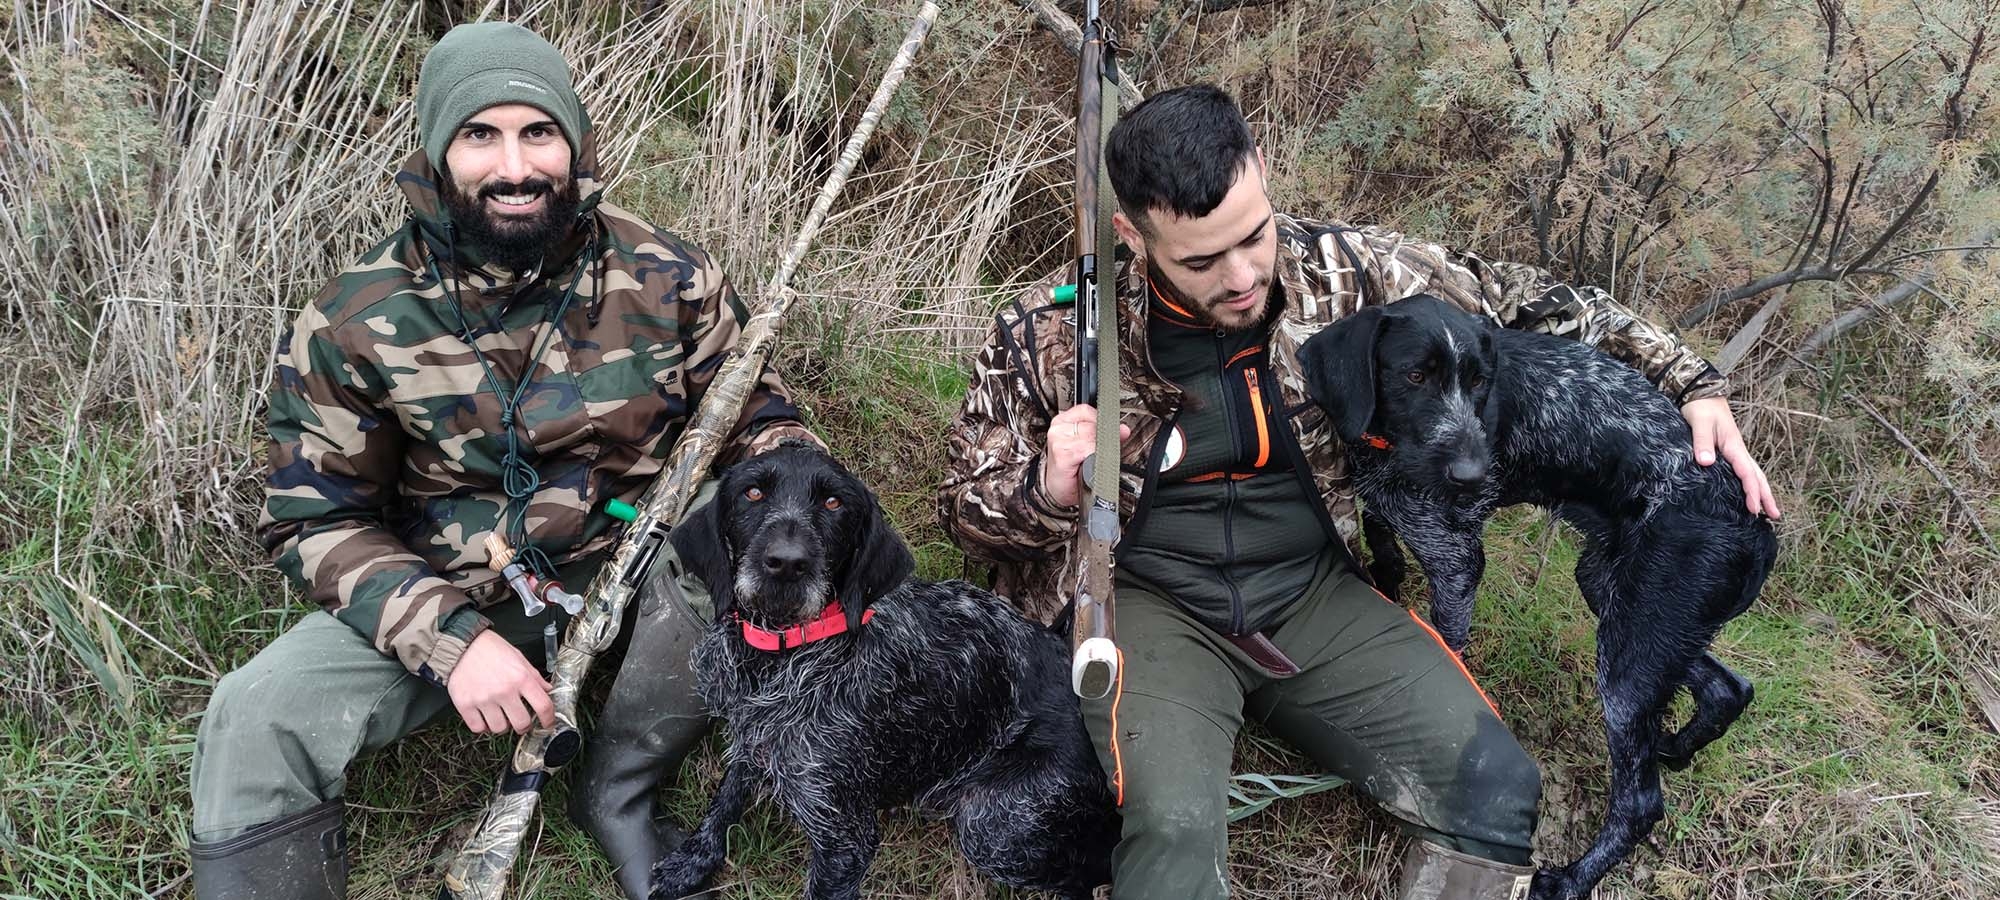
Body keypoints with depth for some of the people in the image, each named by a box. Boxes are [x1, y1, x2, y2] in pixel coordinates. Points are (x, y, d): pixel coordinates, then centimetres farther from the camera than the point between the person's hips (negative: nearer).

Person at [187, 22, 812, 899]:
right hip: (440, 595, -1)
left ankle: (619, 786, -6)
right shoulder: (353, 322, -10)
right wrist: (451, 639, -22)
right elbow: (315, 518, -6)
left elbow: (757, 419, 3)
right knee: (258, 719, -24)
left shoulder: (665, 278, -9)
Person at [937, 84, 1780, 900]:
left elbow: (1522, 299, 7)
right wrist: (1046, 491, -23)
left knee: (1497, 788, -15)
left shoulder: (1342, 269, -6)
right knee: (1172, 832, -32)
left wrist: (1689, 381, 2)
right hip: (1151, 606, -3)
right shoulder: (1051, 334, -11)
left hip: (1316, 594, 3)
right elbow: (967, 506, 0)